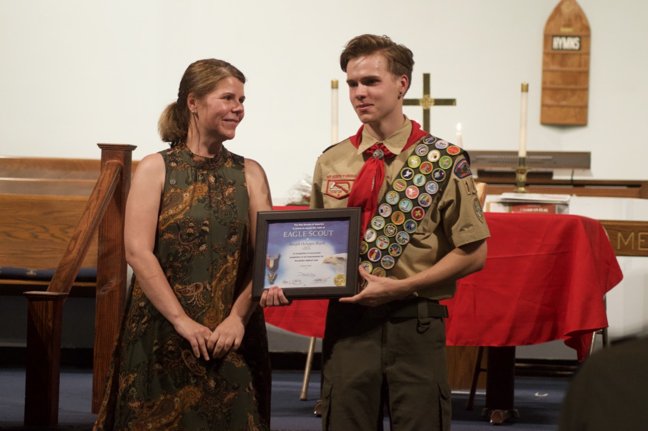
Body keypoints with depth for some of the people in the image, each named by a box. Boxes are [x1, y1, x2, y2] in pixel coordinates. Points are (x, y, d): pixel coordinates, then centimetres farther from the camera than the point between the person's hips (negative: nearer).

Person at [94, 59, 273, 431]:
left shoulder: (250, 174, 8)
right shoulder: (155, 169, 1)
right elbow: (138, 251, -8)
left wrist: (238, 318, -16)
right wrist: (182, 321, -15)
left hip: (232, 336, 2)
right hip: (163, 335, -2)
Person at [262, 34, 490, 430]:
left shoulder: (444, 161, -3)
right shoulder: (331, 163, 8)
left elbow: (472, 253, -4)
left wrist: (398, 287, -12)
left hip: (415, 326, -3)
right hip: (347, 322, 3)